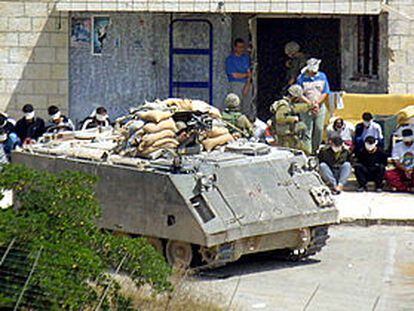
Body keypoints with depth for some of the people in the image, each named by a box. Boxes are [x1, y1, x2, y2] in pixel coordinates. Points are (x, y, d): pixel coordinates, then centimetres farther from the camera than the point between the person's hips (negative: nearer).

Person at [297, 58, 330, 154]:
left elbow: (326, 93, 4)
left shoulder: (322, 76, 5)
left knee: (319, 129, 1)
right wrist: (310, 103, -16)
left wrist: (317, 103, -10)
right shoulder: (302, 78, -3)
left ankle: (315, 150, 13)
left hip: (320, 108, 3)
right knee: (307, 130, -5)